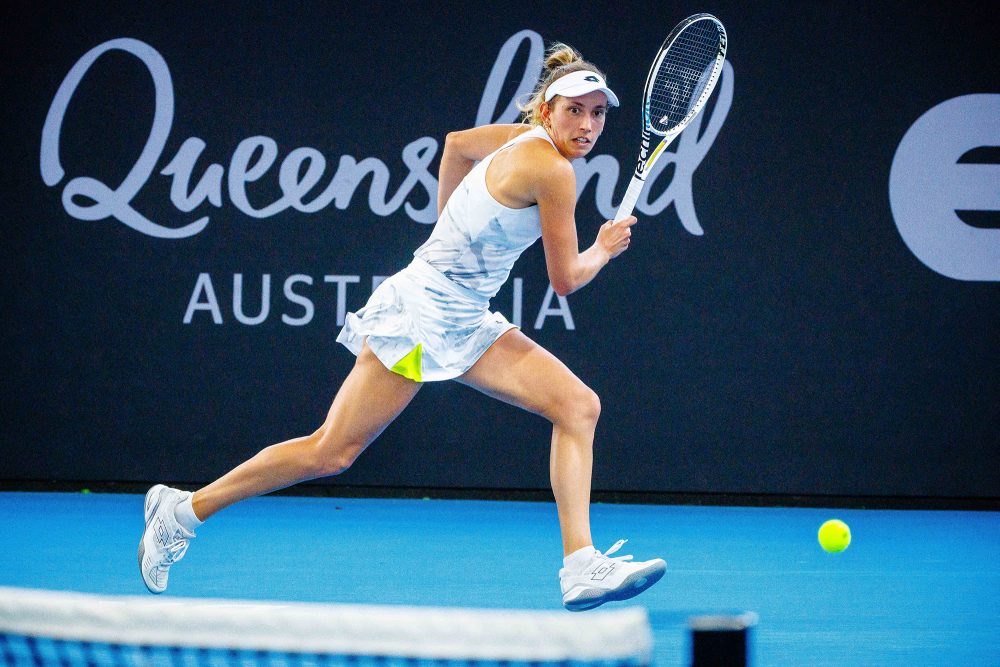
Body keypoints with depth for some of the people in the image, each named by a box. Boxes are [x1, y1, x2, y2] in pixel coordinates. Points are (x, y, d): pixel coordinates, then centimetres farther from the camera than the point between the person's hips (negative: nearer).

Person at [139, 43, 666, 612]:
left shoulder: (528, 139, 6)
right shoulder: (552, 169, -20)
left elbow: (456, 142, 27)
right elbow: (565, 279, -12)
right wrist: (603, 249, 7)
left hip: (466, 323, 9)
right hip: (422, 310, -9)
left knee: (579, 406, -4)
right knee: (332, 452, -2)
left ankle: (582, 569, -9)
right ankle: (183, 510, 12)